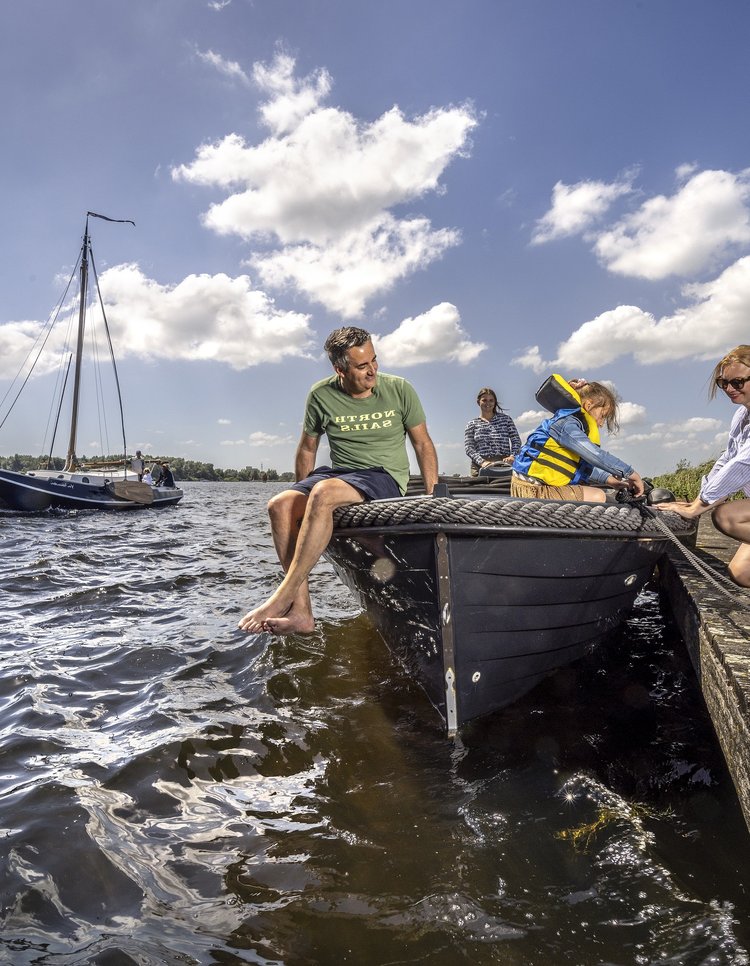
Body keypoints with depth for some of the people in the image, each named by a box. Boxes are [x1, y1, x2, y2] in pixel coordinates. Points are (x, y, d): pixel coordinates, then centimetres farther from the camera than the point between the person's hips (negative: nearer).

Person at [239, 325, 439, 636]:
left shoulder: (399, 390, -2)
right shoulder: (321, 395, 1)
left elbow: (423, 444, 5)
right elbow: (307, 449, 13)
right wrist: (302, 497, 14)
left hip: (385, 478, -3)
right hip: (338, 472, 4)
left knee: (323, 493, -35)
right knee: (280, 505, -24)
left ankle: (283, 597, -29)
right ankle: (301, 611, -26)